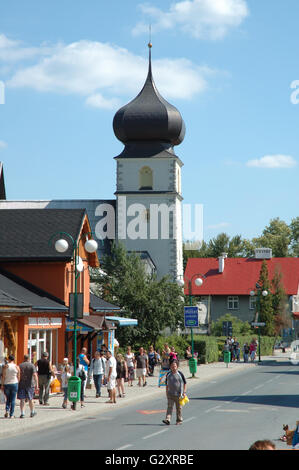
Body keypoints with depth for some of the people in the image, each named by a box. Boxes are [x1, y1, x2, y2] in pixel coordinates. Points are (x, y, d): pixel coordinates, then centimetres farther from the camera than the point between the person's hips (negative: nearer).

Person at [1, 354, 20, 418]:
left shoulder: (5, 367, -6)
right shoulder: (17, 367, -2)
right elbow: (18, 377, 1)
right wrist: (18, 384, 12)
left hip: (6, 384, 0)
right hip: (14, 384, 0)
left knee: (8, 399, 16)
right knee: (13, 400, 6)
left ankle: (7, 410, -5)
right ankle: (11, 414, 4)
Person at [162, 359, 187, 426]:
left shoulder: (180, 374, -6)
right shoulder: (168, 374, 5)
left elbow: (185, 383, -1)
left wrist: (184, 392, -6)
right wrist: (167, 392, 14)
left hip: (178, 394, -3)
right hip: (170, 394, 3)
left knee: (179, 407, 6)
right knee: (169, 407, -7)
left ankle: (179, 420, 17)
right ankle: (167, 419, -15)